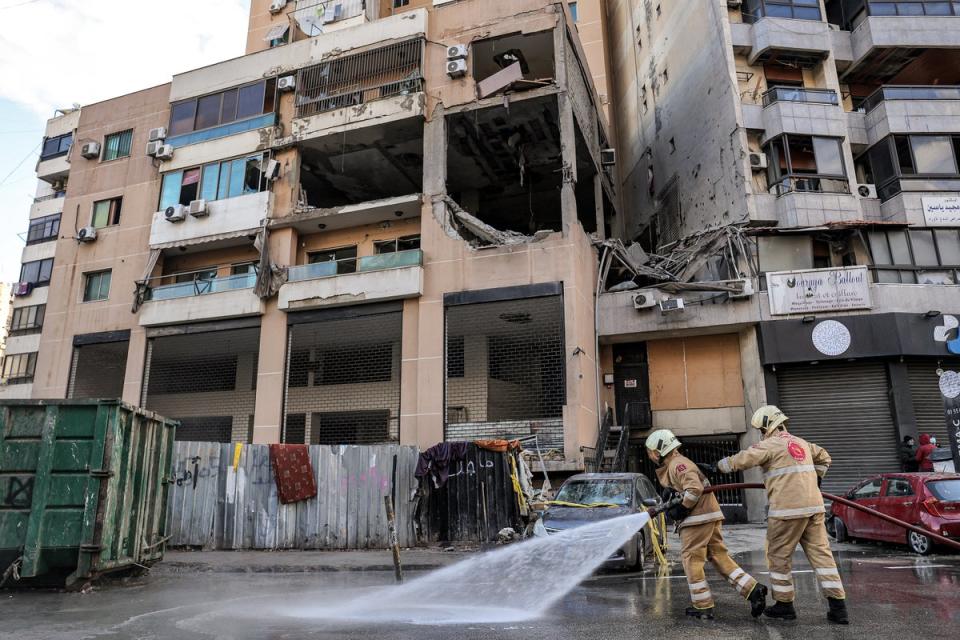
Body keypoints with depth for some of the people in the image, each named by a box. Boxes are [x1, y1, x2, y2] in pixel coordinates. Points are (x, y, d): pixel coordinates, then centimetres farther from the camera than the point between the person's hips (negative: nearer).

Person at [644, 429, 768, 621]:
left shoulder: (678, 464, -13)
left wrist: (680, 510, -16)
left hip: (698, 518, -10)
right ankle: (753, 589, 5)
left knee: (691, 560, -1)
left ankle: (703, 607, 6)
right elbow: (677, 495, 25)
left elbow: (694, 489, -25)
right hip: (710, 515, 10)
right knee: (720, 556, 10)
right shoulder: (669, 467, 20)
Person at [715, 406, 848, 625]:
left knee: (779, 555, 5)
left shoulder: (770, 445, -5)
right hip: (814, 506, 7)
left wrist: (719, 466, 1)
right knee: (821, 552, 7)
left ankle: (784, 604, 13)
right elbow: (824, 457, 36)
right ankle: (838, 605, 4)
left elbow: (742, 460, -13)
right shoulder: (801, 442, 19)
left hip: (788, 509, -7)